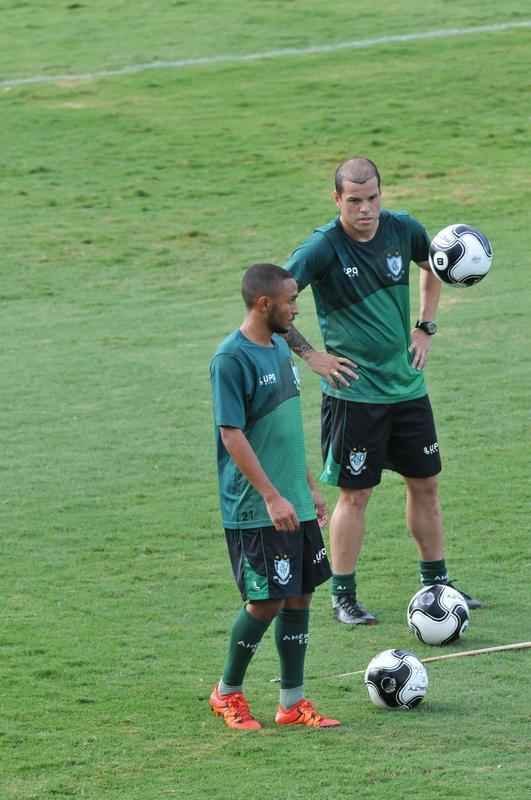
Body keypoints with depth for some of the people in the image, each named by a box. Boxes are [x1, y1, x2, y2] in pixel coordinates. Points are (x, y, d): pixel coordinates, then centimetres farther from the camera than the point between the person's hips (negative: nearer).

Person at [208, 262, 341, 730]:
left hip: (294, 505, 8)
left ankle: (293, 703, 15)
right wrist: (271, 496, -22)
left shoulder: (280, 348, 10)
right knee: (265, 602, -4)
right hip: (255, 511, -8)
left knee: (299, 596, 8)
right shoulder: (232, 358, -16)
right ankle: (228, 693, 16)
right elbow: (231, 434, -19)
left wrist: (310, 487, 20)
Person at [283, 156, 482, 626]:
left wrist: (426, 329, 12)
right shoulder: (323, 248, -16)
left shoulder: (403, 230, -1)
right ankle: (344, 598, 10)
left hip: (407, 384, 5)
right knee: (355, 494, -1)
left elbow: (431, 269, 21)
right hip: (354, 391, -5)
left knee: (425, 484, 12)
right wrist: (307, 354, -14)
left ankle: (437, 583, 26)